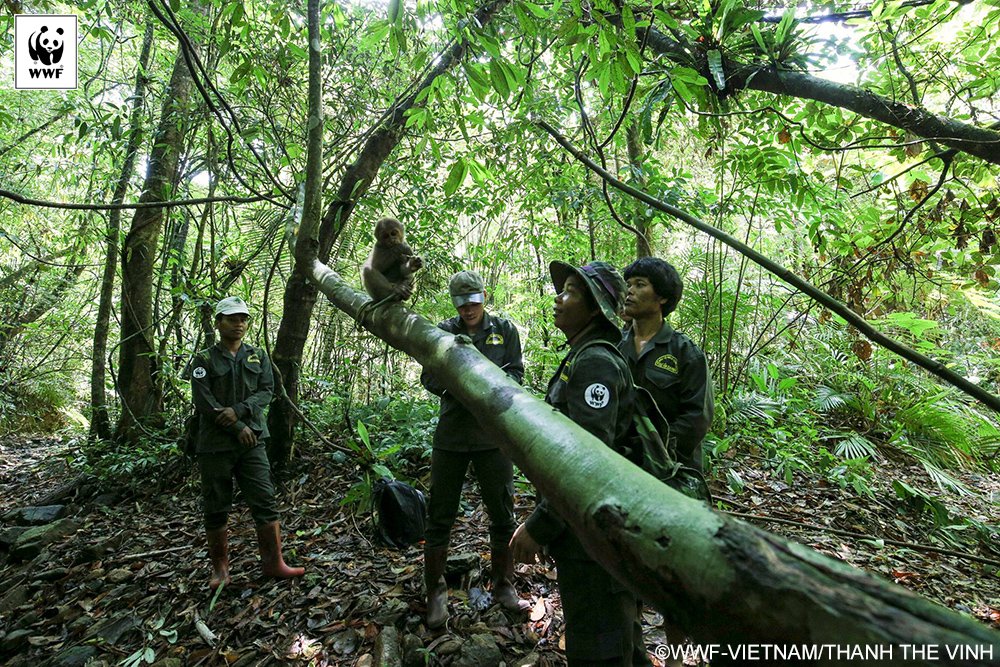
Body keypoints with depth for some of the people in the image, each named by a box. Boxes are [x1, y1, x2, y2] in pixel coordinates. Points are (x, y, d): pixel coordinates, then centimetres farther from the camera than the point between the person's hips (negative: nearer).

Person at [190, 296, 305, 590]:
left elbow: (266, 390, 1)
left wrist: (239, 410, -16)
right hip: (215, 444, -2)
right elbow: (203, 401, -8)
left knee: (265, 502, 0)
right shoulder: (204, 360, 1)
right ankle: (220, 567, 23)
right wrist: (237, 428, -13)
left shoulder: (258, 356, 10)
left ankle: (273, 562, 8)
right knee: (216, 508, 8)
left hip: (252, 441, 2)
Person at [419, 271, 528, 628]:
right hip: (451, 434, 0)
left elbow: (515, 374, 0)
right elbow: (428, 377, 1)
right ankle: (436, 591, 25)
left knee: (502, 514, 10)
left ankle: (503, 586, 30)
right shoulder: (444, 331, 4)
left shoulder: (505, 330, 4)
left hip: (493, 434, 0)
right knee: (440, 515, 7)